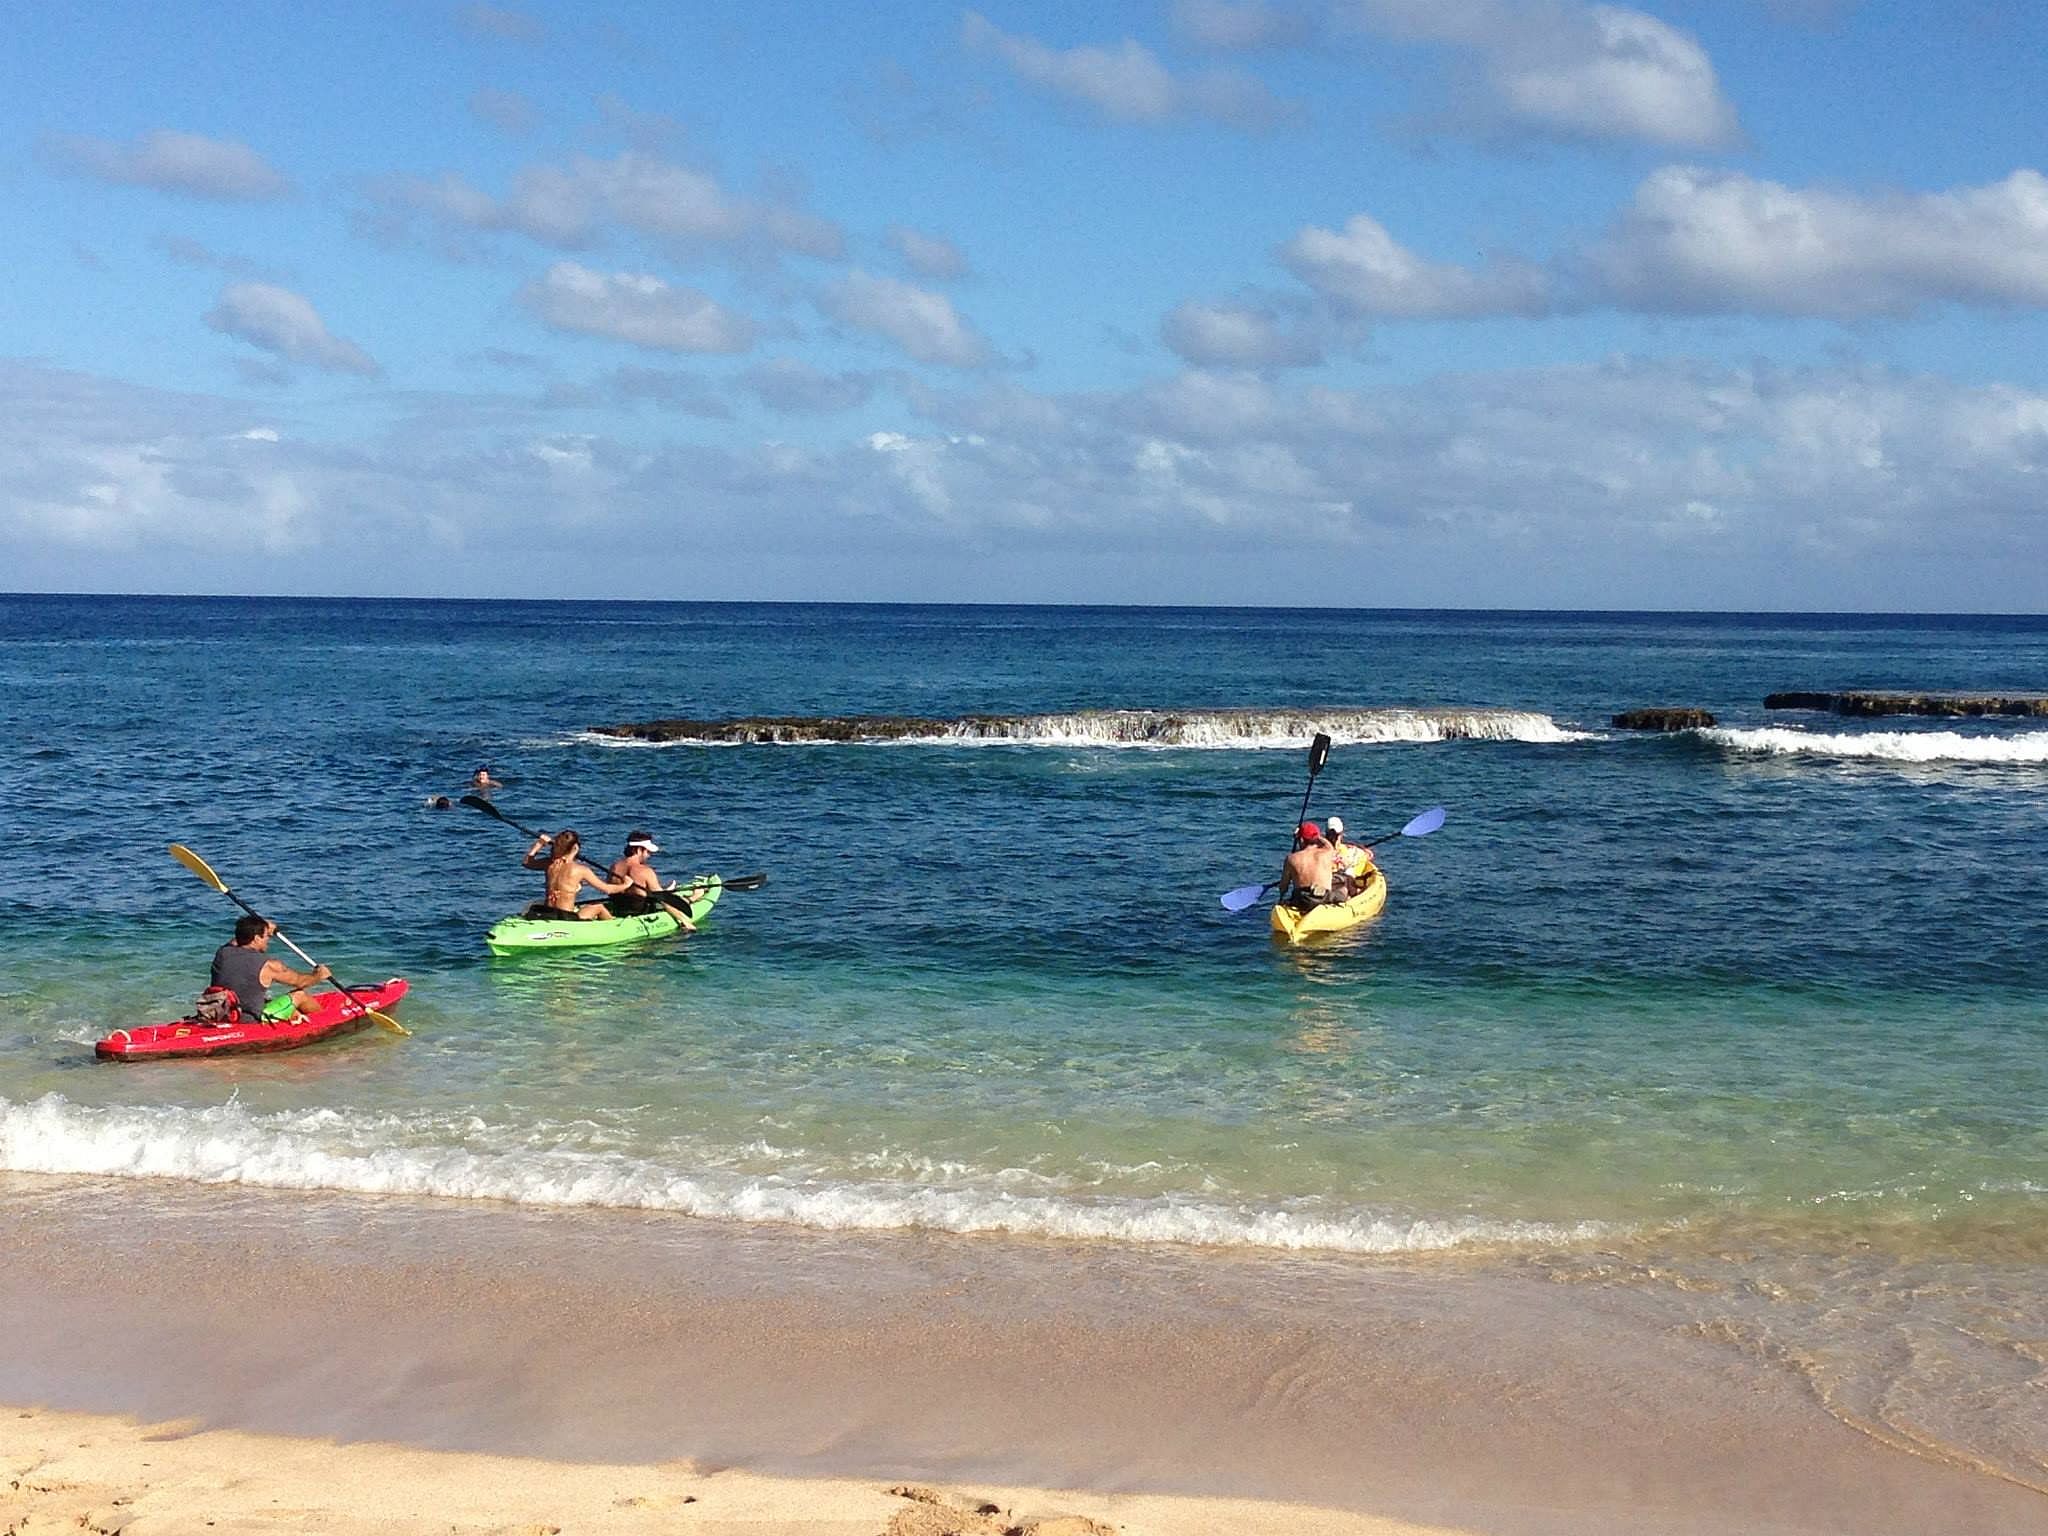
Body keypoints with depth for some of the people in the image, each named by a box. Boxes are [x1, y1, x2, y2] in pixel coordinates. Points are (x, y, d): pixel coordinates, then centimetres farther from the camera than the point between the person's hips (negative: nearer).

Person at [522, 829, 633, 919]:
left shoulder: (550, 863, 1)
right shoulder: (581, 870, -12)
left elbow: (527, 862, 22)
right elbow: (607, 889, -2)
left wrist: (539, 843, 23)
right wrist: (625, 885, 15)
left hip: (545, 914, 6)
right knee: (599, 907, 20)